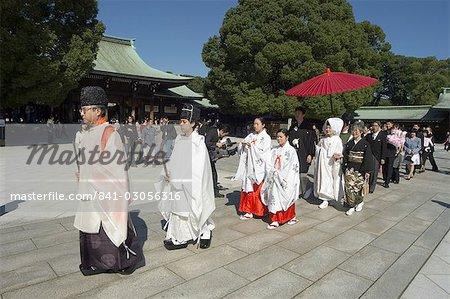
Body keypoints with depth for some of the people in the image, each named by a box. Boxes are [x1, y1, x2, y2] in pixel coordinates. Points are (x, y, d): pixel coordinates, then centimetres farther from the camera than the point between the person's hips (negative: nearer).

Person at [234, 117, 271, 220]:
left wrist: (252, 145, -14)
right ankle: (249, 211, 10)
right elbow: (240, 150, 10)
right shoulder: (250, 136, 13)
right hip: (249, 167, 5)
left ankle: (261, 211, 16)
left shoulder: (266, 137, -1)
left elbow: (262, 152, -13)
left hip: (259, 168, -4)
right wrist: (243, 144, -10)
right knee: (248, 188, 3)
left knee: (259, 189, 1)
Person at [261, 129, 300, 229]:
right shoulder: (275, 150, 10)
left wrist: (282, 176, -13)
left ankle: (291, 217, 22)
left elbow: (293, 166, -10)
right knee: (274, 198, 1)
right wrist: (273, 171, -3)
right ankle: (275, 220, 9)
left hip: (286, 179, -4)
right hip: (275, 179, 5)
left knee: (286, 198, 2)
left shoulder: (291, 150, -6)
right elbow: (271, 164, 13)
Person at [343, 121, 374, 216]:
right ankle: (352, 206, 10)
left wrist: (367, 171, -11)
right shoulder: (349, 143, 7)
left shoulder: (365, 144, -5)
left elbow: (368, 158, -7)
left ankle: (360, 202, 30)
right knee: (349, 187, -2)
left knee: (359, 187, 4)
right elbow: (345, 156, 10)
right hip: (350, 169, 3)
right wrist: (345, 167, 7)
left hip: (360, 170, -3)